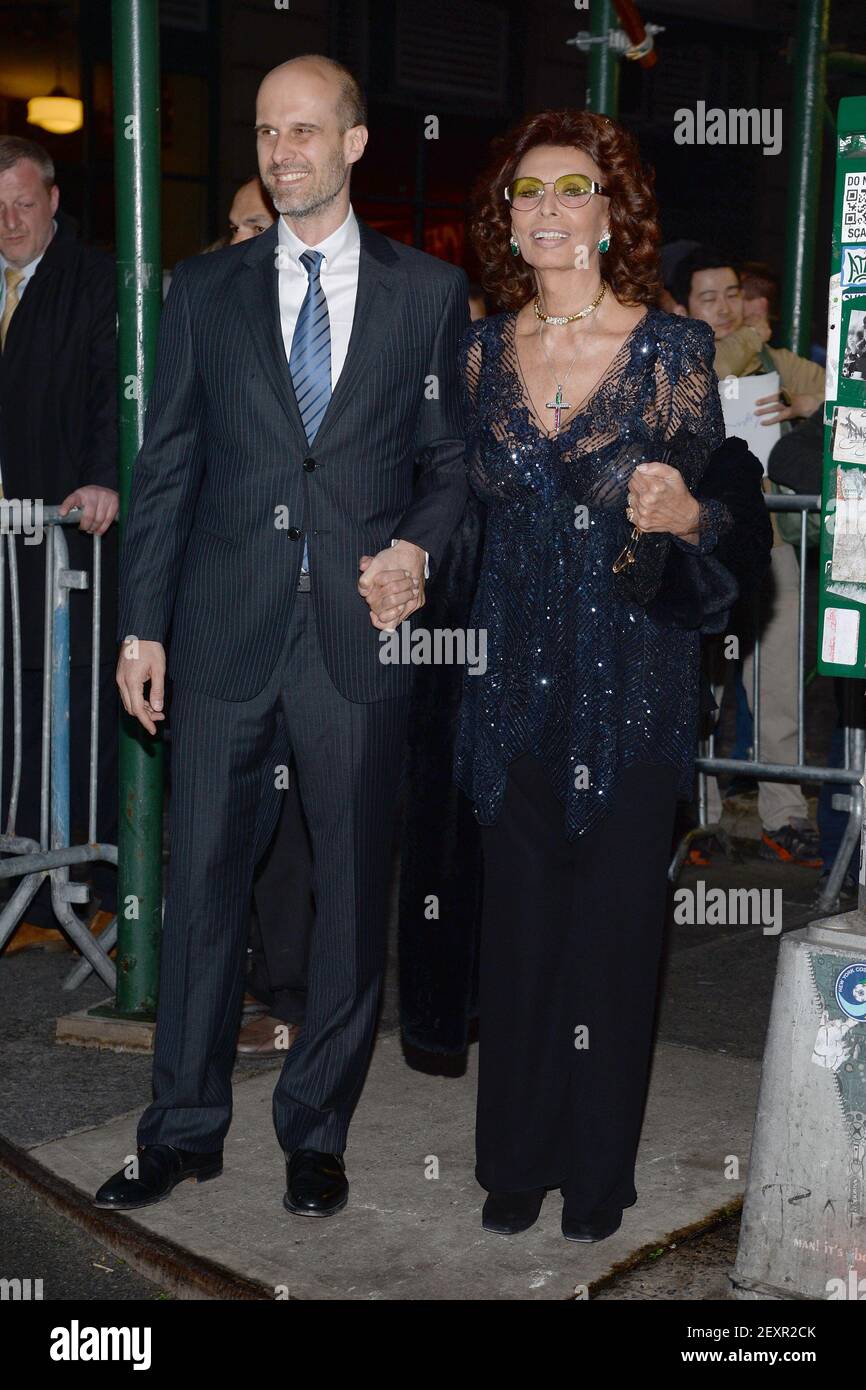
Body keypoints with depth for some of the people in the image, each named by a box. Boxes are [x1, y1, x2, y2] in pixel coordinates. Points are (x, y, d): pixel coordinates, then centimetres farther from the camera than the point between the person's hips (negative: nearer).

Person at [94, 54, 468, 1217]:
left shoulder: (429, 290, 5)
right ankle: (185, 1129, 21)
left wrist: (419, 549, -12)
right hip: (226, 631, 1)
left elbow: (451, 455, 8)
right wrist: (143, 624, 2)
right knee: (204, 881, 6)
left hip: (362, 631, -1)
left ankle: (318, 1130, 24)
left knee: (352, 888, 7)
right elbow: (166, 465, 7)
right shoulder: (206, 289, 8)